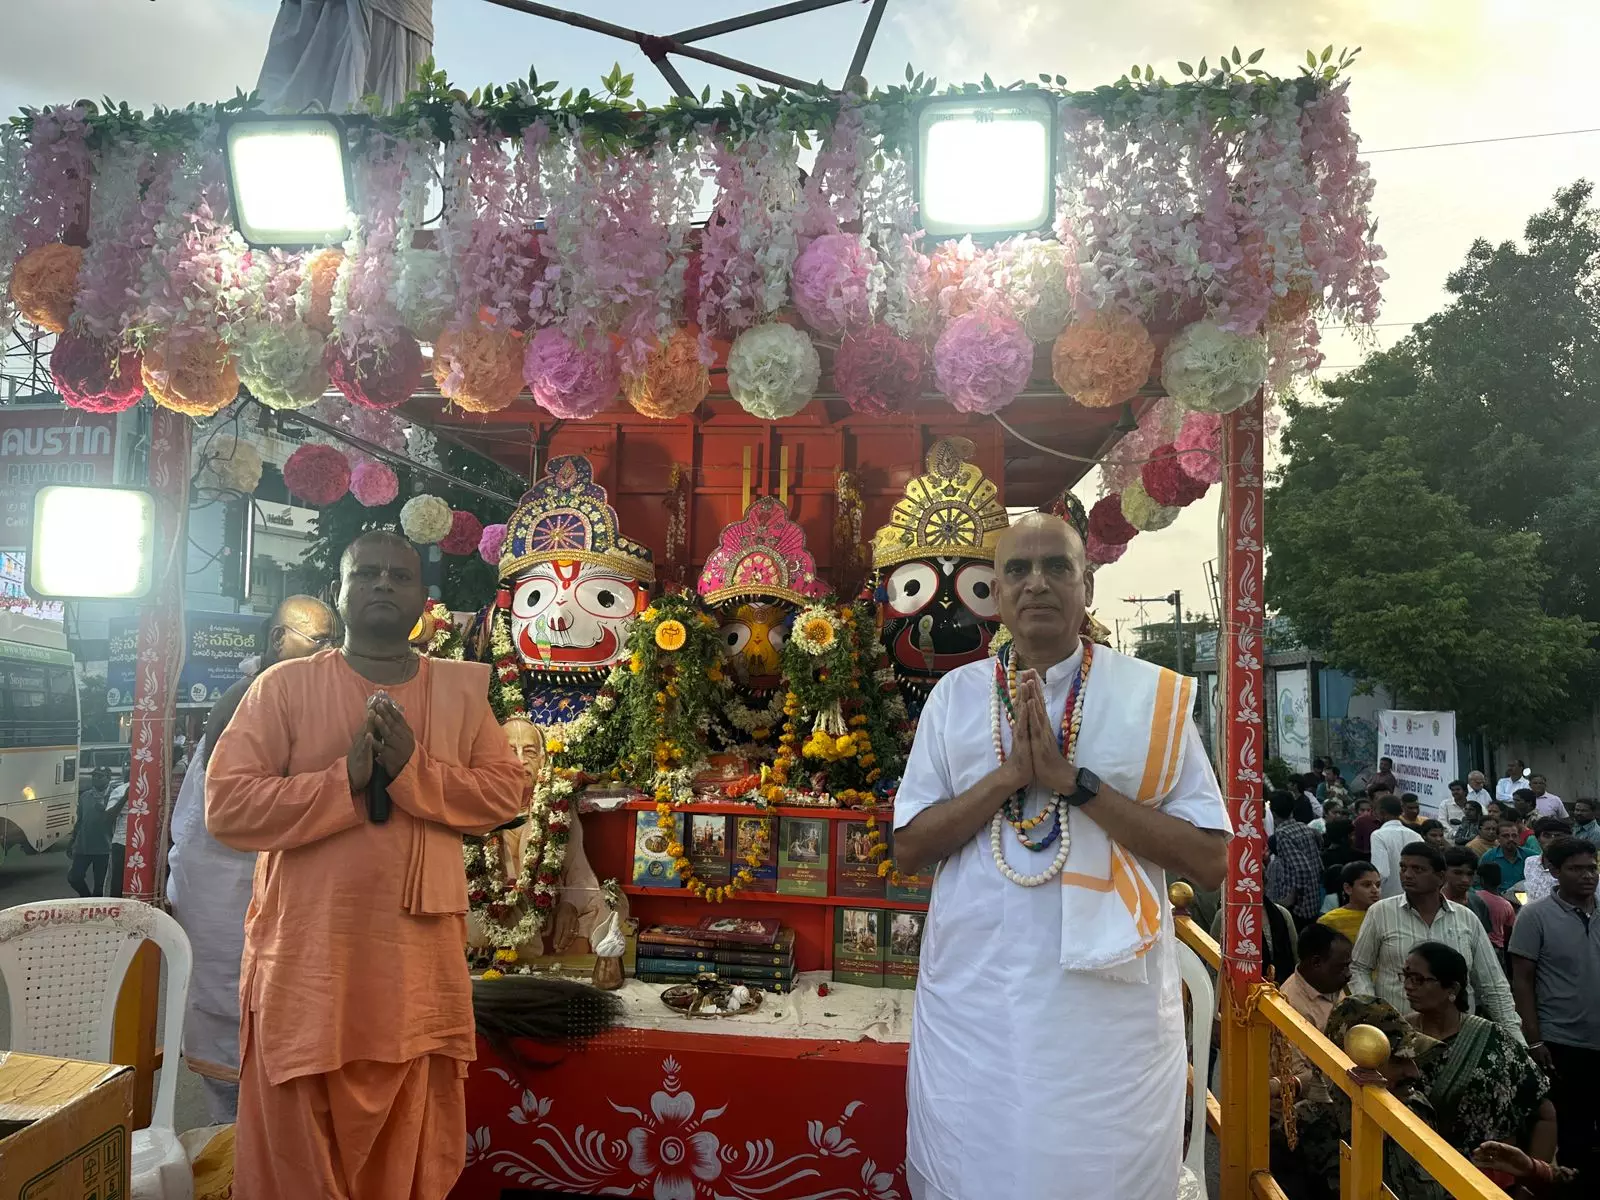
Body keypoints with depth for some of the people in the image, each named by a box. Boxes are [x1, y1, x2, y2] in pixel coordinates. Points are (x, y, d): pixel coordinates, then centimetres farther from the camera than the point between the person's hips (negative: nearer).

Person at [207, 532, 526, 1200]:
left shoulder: (462, 688, 6)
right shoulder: (285, 685, 0)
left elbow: (507, 792, 1)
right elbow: (225, 805, -7)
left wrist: (413, 769, -14)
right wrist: (345, 780, -17)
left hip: (420, 963, 2)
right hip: (307, 958, -2)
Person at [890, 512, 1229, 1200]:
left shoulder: (1153, 697, -3)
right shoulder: (955, 695, 2)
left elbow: (1210, 861, -9)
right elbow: (908, 847, -1)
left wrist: (1073, 779, -18)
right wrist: (1010, 773, -15)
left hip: (1111, 1009, -1)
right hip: (971, 1009, 2)